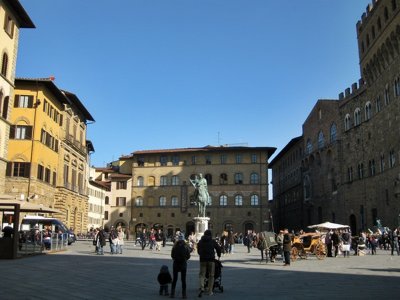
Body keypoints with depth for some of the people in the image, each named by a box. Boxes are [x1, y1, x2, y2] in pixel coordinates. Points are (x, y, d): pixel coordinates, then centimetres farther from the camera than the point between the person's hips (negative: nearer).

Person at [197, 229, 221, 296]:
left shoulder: (200, 241, 8)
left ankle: (202, 288, -15)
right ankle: (210, 291, 11)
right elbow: (218, 248, 5)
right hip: (211, 259, -1)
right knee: (211, 275, 9)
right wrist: (219, 256, 22)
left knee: (202, 274, 7)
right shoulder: (213, 241, 1)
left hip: (202, 259, 2)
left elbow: (198, 250, 14)